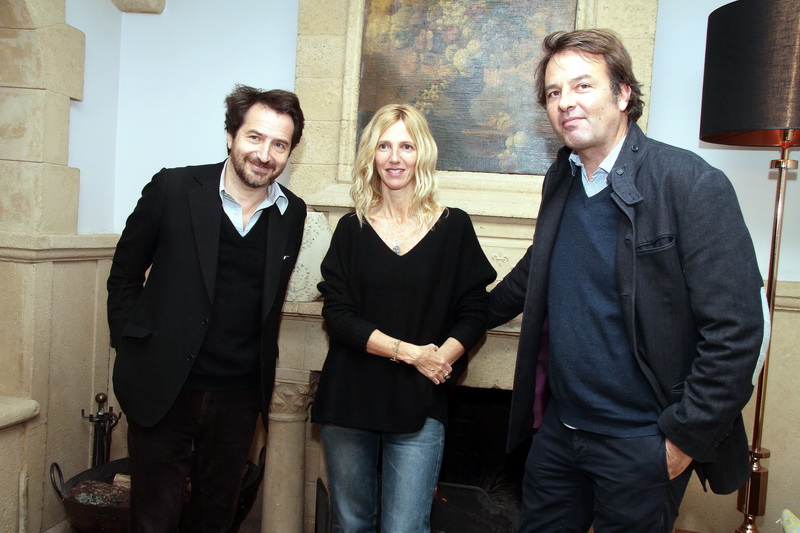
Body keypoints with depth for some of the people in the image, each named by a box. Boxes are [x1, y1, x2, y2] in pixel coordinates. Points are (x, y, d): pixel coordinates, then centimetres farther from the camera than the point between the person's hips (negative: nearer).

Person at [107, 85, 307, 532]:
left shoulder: (293, 213, 1)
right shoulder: (173, 188, -9)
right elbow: (125, 274, 2)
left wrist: (262, 370, 9)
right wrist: (131, 345, -3)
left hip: (240, 396, 3)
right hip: (163, 389, -2)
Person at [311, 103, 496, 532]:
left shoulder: (454, 226, 1)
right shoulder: (351, 229, 3)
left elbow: (473, 313, 1)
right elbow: (337, 314, -4)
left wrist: (440, 359, -18)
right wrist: (408, 352, -14)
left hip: (420, 405, -1)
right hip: (349, 399, 2)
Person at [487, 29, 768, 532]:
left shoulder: (691, 184, -16)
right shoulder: (561, 180, 4)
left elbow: (737, 329, -18)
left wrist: (686, 436, -16)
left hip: (641, 445, -5)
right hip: (559, 428, 6)